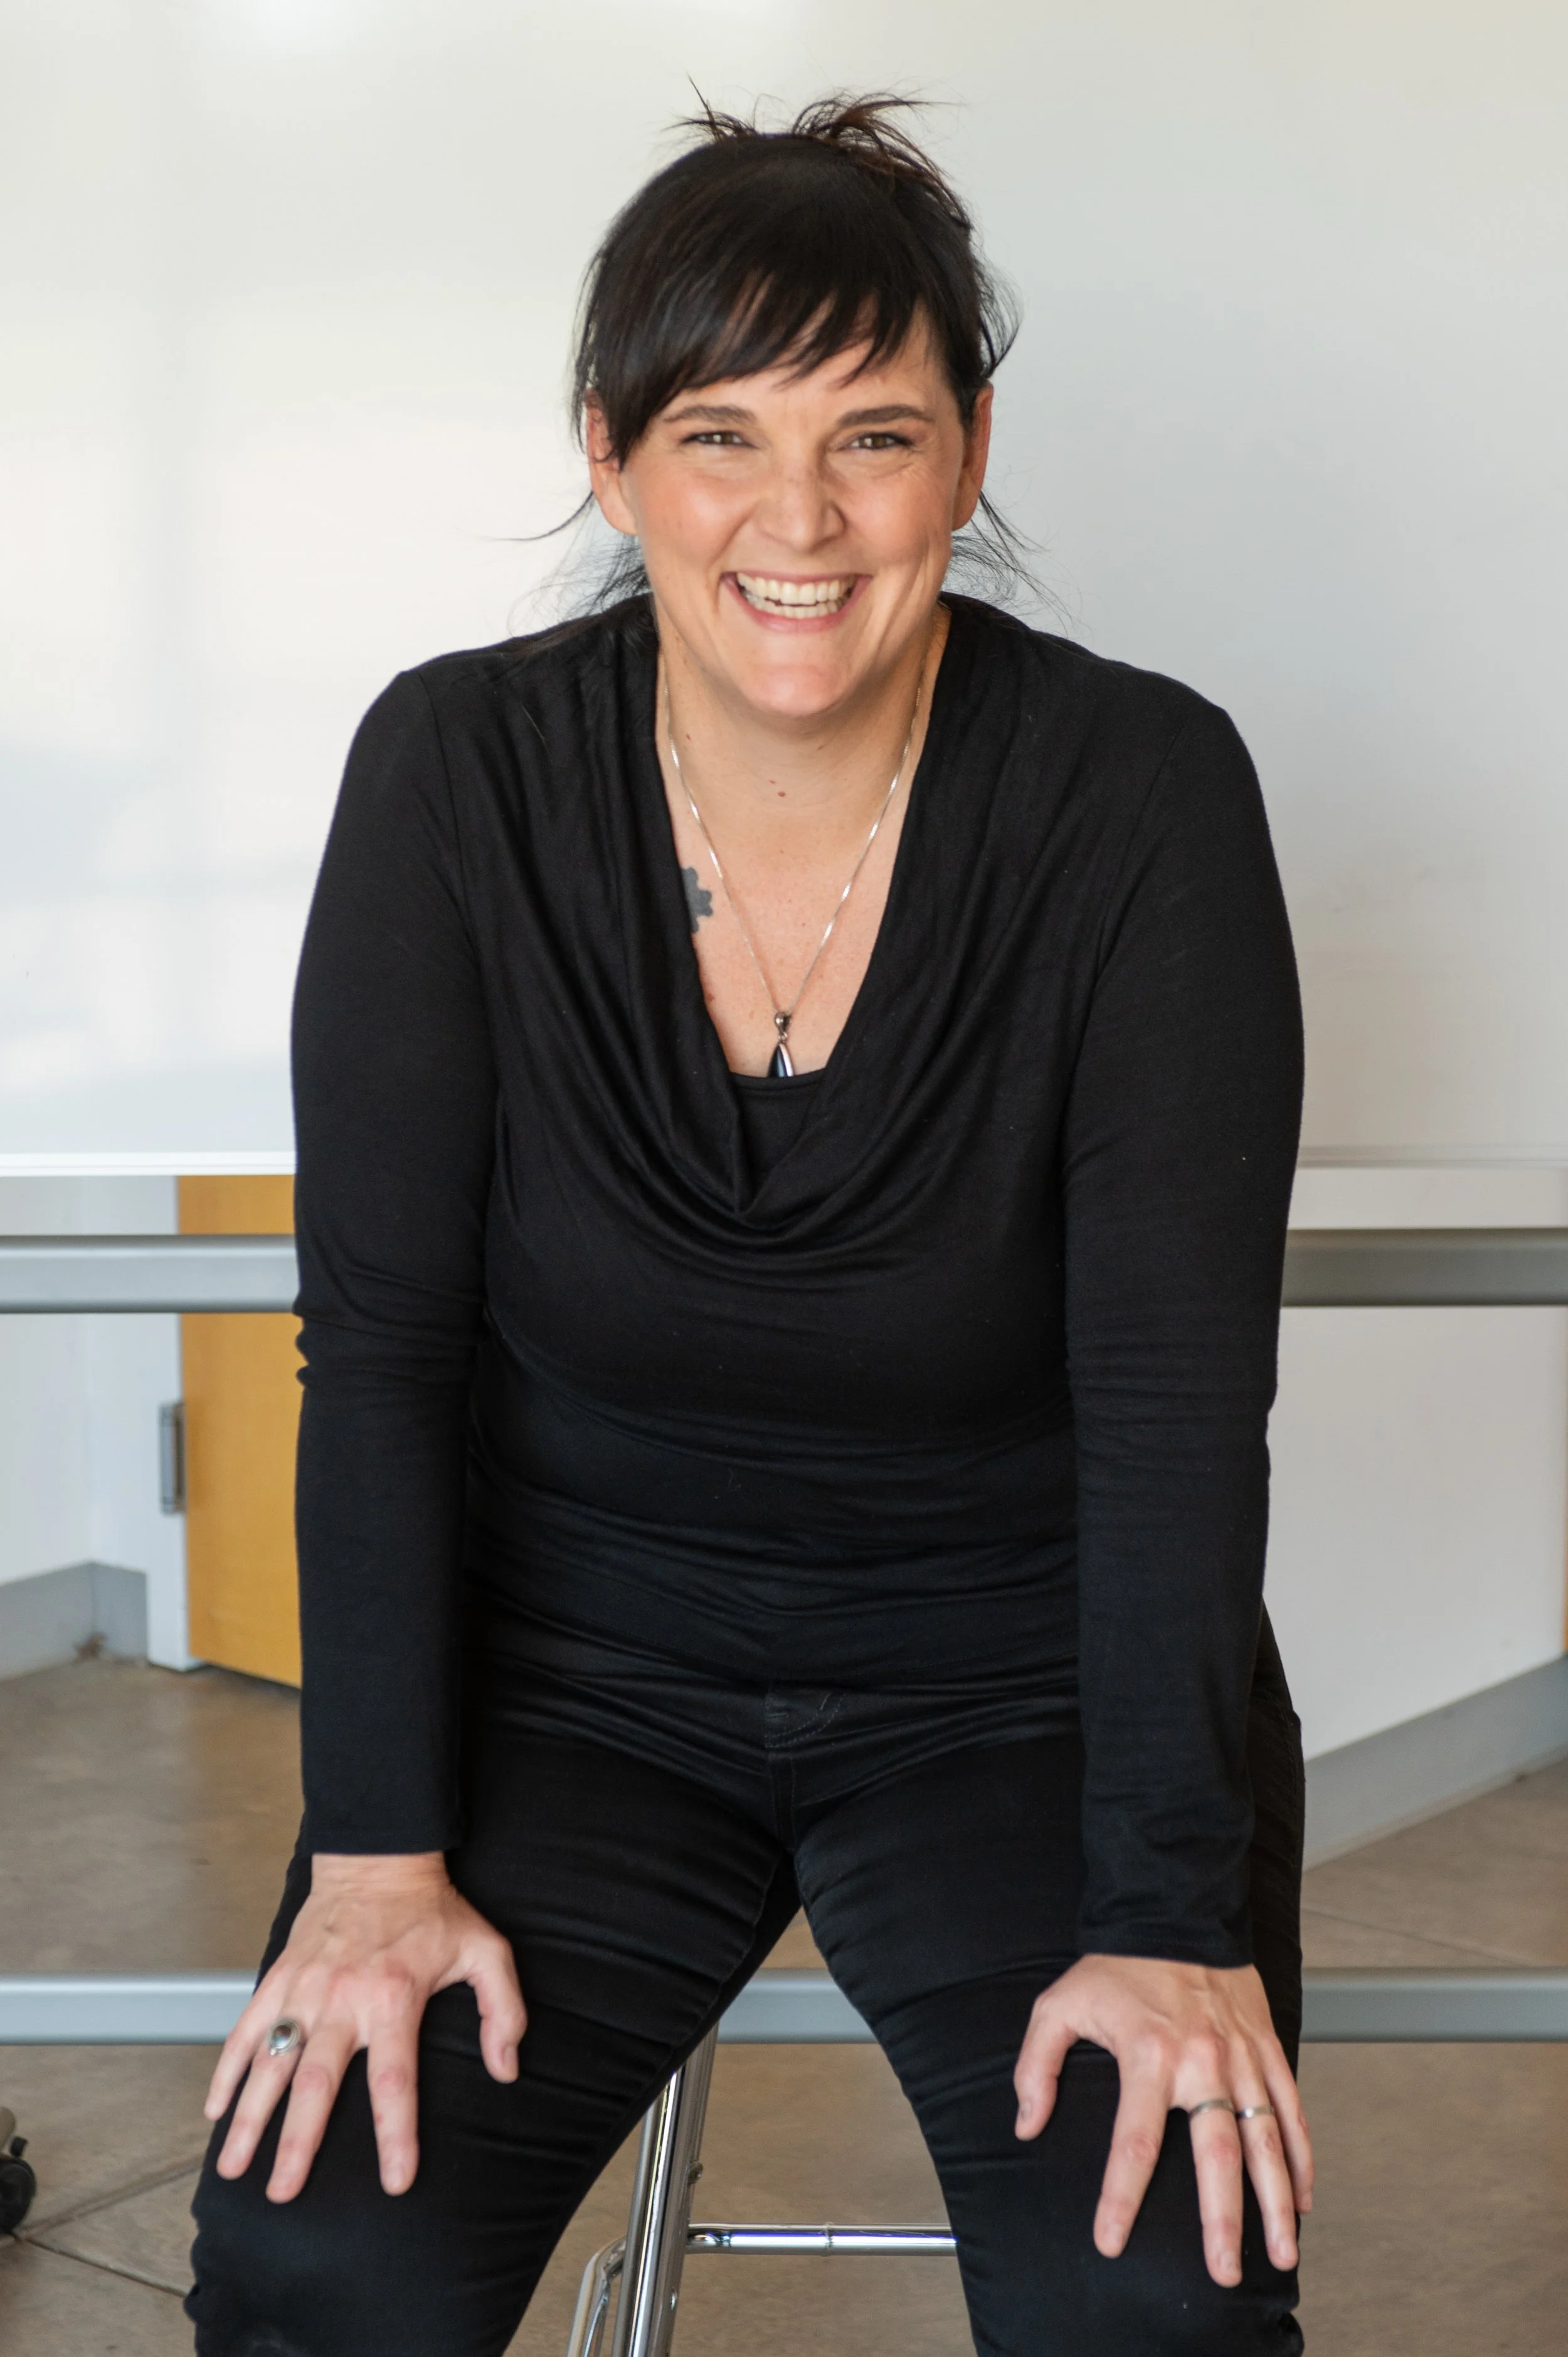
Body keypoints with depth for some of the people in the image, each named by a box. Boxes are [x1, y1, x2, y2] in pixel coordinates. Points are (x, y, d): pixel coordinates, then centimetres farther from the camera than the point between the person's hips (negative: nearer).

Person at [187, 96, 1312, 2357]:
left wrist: (1177, 1923, -21)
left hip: (1026, 1666, 0)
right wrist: (379, 1860, -14)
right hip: (577, 1656, 1)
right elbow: (378, 1344, -9)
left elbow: (1180, 1397, -16)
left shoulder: (1143, 795, -15)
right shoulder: (460, 772, -11)